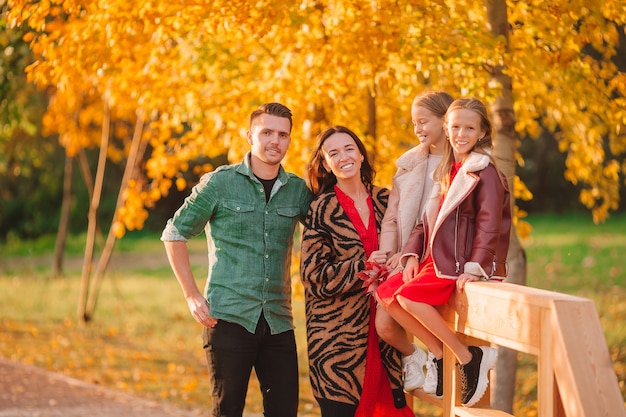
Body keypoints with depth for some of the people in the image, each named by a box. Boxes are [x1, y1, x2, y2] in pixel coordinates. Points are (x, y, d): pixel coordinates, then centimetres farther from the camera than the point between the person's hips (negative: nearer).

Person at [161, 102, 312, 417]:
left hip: (278, 321, 3)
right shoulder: (220, 183, -1)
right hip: (229, 318, -3)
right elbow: (175, 233, 4)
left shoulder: (299, 190, 8)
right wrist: (192, 296, -2)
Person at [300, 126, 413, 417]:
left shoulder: (383, 200, 9)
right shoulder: (322, 209, -3)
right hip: (338, 331, -4)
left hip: (383, 327, 4)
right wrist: (363, 266, -16)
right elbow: (314, 275, -7)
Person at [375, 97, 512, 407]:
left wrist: (474, 268, -26)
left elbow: (489, 226, -17)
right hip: (437, 260, 9)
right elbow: (428, 218, 17)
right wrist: (412, 253, 3)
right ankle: (440, 353, 3)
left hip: (461, 265, -9)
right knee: (386, 292, -1)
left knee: (409, 295, -25)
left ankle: (469, 358, -15)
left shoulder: (485, 173, -10)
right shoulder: (447, 170, 16)